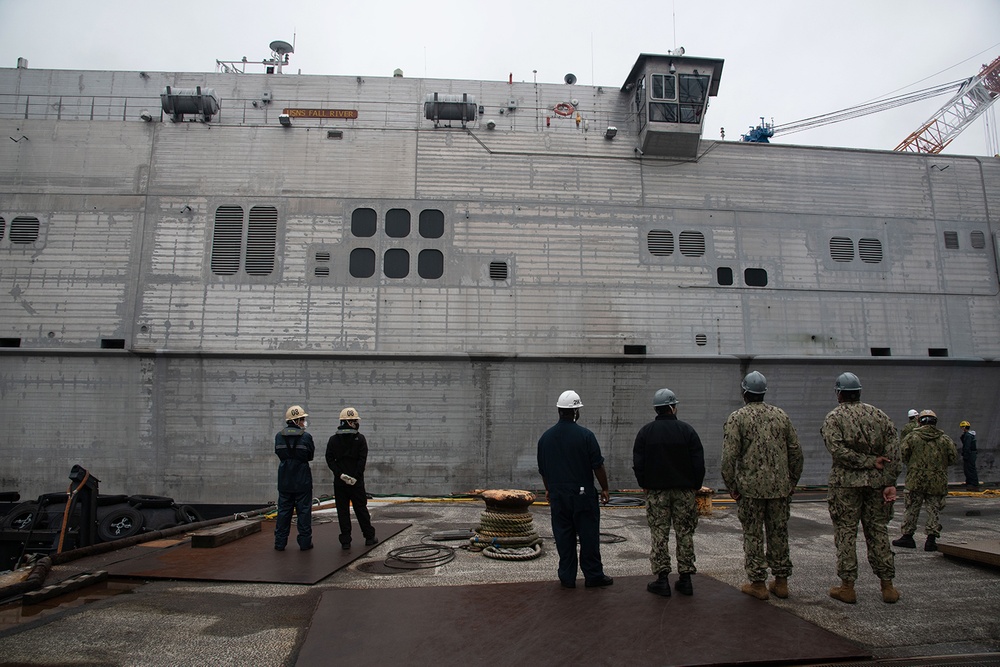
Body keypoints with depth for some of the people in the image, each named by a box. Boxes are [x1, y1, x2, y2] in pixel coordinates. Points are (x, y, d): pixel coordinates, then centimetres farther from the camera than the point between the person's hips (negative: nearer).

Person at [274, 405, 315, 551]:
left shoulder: (279, 436, -1)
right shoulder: (306, 437, -12)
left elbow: (278, 453, 8)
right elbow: (310, 456, -3)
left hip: (284, 480, 4)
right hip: (302, 480, -3)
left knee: (283, 511, 12)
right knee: (304, 511, 5)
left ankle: (280, 542, 16)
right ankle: (305, 542, 9)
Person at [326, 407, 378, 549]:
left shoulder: (333, 439, 3)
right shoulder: (360, 438, -4)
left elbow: (330, 459, -4)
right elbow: (363, 459, -11)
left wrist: (340, 474, -7)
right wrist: (356, 476, -10)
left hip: (339, 482, 1)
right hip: (357, 481, -1)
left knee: (343, 511, 5)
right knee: (361, 509, 10)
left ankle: (345, 541, 6)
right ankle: (369, 537, 18)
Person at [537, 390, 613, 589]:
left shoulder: (546, 437, 2)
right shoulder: (585, 435, -12)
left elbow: (542, 469, 11)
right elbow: (598, 466, -9)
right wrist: (605, 489, 3)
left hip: (557, 494, 4)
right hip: (583, 494, -4)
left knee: (564, 537, 9)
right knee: (588, 535, 7)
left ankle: (567, 577, 14)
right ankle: (593, 576, 15)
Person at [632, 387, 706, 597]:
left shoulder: (645, 432, 0)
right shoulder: (687, 430, -2)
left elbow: (638, 464, 0)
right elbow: (699, 463, -2)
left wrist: (645, 485, 10)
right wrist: (696, 486, 8)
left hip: (656, 491, 0)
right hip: (684, 491, 0)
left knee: (659, 534, 3)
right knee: (685, 534, 8)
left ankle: (662, 579, 4)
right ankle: (685, 578, 13)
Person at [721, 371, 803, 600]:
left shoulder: (736, 418, -7)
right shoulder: (781, 415, 7)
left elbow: (729, 456, -13)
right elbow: (796, 452, 8)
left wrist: (731, 486, -4)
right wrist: (792, 481, 16)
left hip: (750, 488, -4)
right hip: (780, 487, 4)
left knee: (753, 535, 5)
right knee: (779, 533, 14)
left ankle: (757, 583, 10)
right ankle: (781, 581, 22)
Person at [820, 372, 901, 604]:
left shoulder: (833, 418, -4)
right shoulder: (879, 415, 8)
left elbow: (839, 451, -17)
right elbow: (894, 451, 1)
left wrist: (869, 462, -10)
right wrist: (890, 484, -2)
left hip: (846, 482, -4)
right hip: (877, 481, 4)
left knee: (846, 533, 3)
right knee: (878, 531, 13)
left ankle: (847, 587, 7)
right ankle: (888, 586, 18)